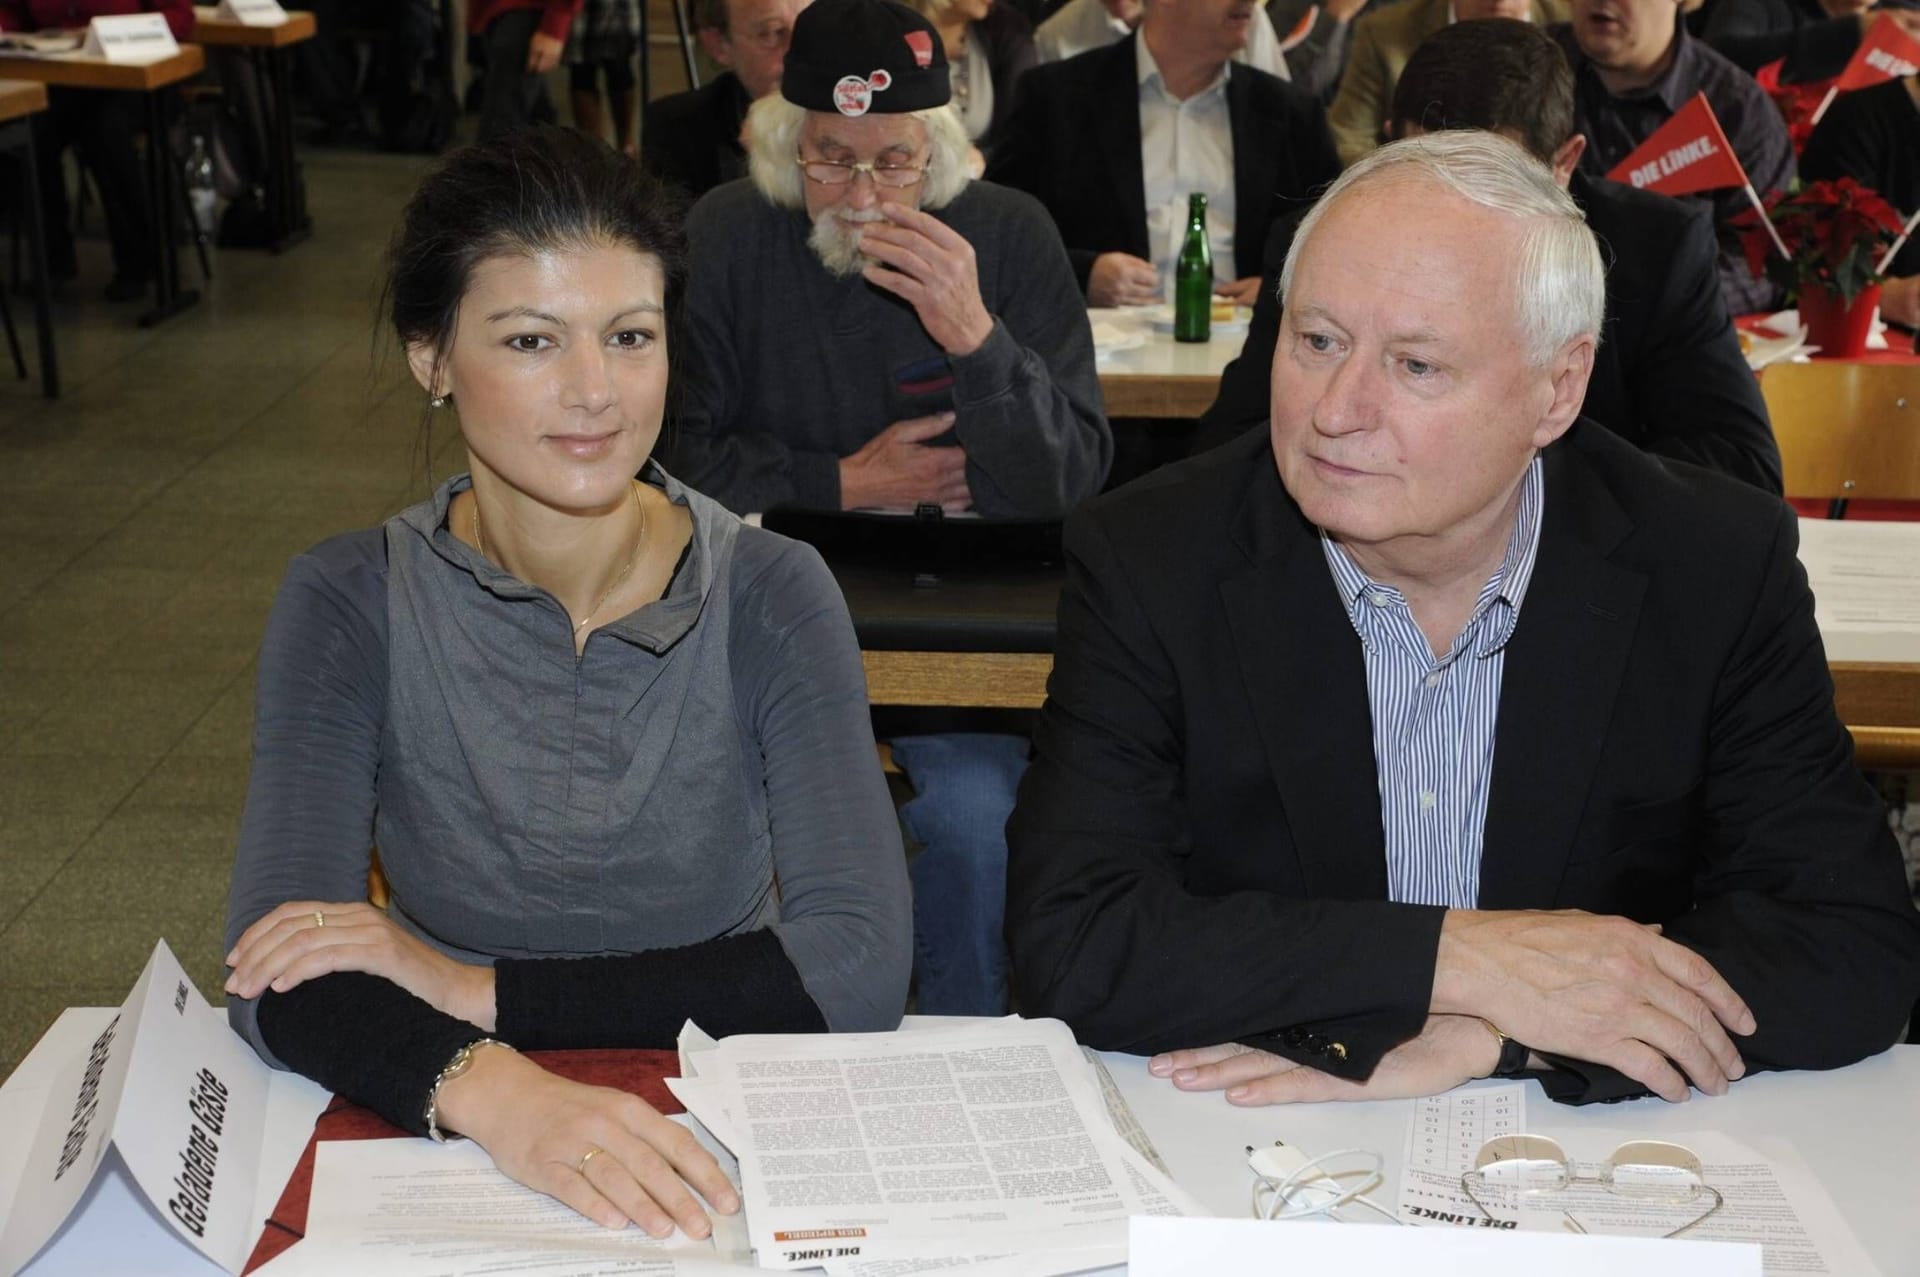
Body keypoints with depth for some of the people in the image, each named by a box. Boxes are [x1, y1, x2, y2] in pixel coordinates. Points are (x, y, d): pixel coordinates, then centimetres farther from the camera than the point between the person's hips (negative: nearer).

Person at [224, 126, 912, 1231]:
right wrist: (491, 1087, -35)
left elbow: (862, 965, -16)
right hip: (454, 1155, 0)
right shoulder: (353, 608, -3)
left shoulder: (769, 597, -6)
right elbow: (279, 977, -14)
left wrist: (471, 985, -19)